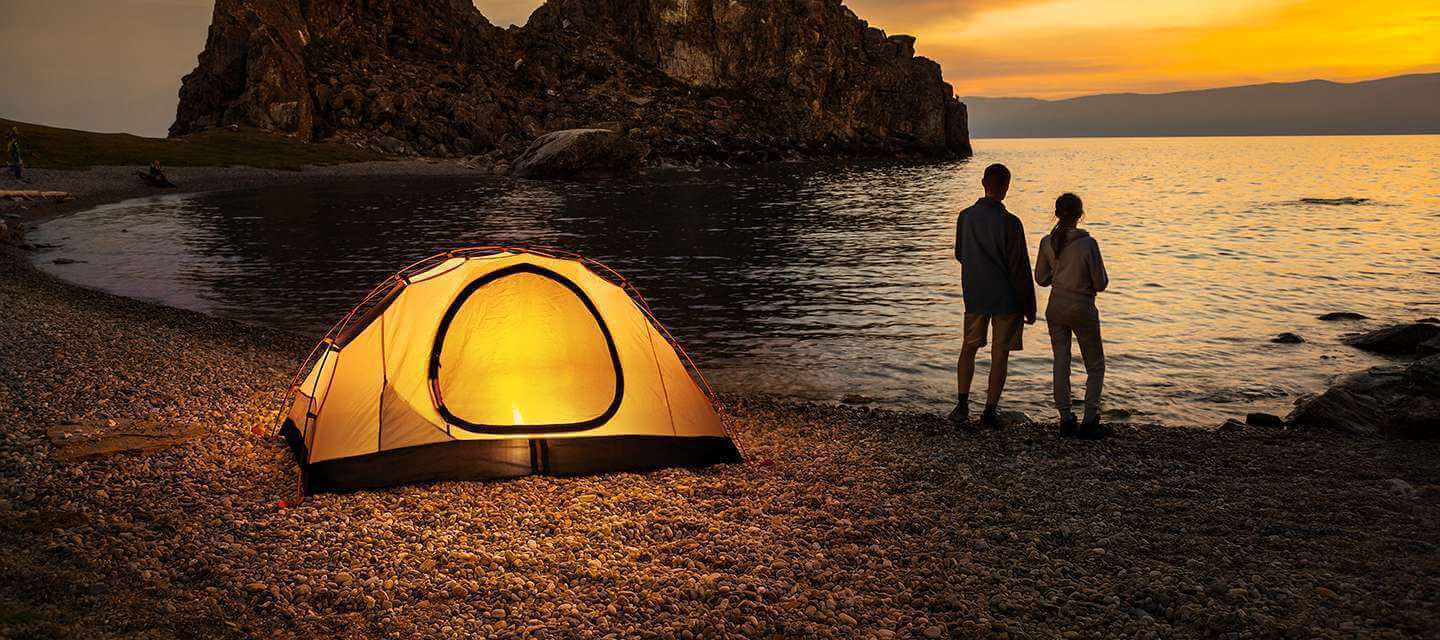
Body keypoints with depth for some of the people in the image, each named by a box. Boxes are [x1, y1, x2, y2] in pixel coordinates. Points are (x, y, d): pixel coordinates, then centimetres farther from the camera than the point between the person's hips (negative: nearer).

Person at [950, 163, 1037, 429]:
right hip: (1006, 297, -4)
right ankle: (990, 411, 10)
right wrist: (1029, 307, -5)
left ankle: (962, 406, 9)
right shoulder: (1009, 223, -18)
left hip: (974, 296, 4)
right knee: (999, 353, 6)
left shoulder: (965, 217, -4)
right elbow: (1020, 269, -14)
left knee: (969, 348, 17)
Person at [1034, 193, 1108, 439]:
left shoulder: (1047, 242, -5)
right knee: (1095, 366, 10)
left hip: (1056, 310, 4)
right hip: (1082, 310, -4)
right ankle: (1090, 420, 4)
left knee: (1061, 364, 10)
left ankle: (1066, 419, 10)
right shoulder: (1088, 244, -17)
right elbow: (1100, 284, -12)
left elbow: (1041, 278, 5)